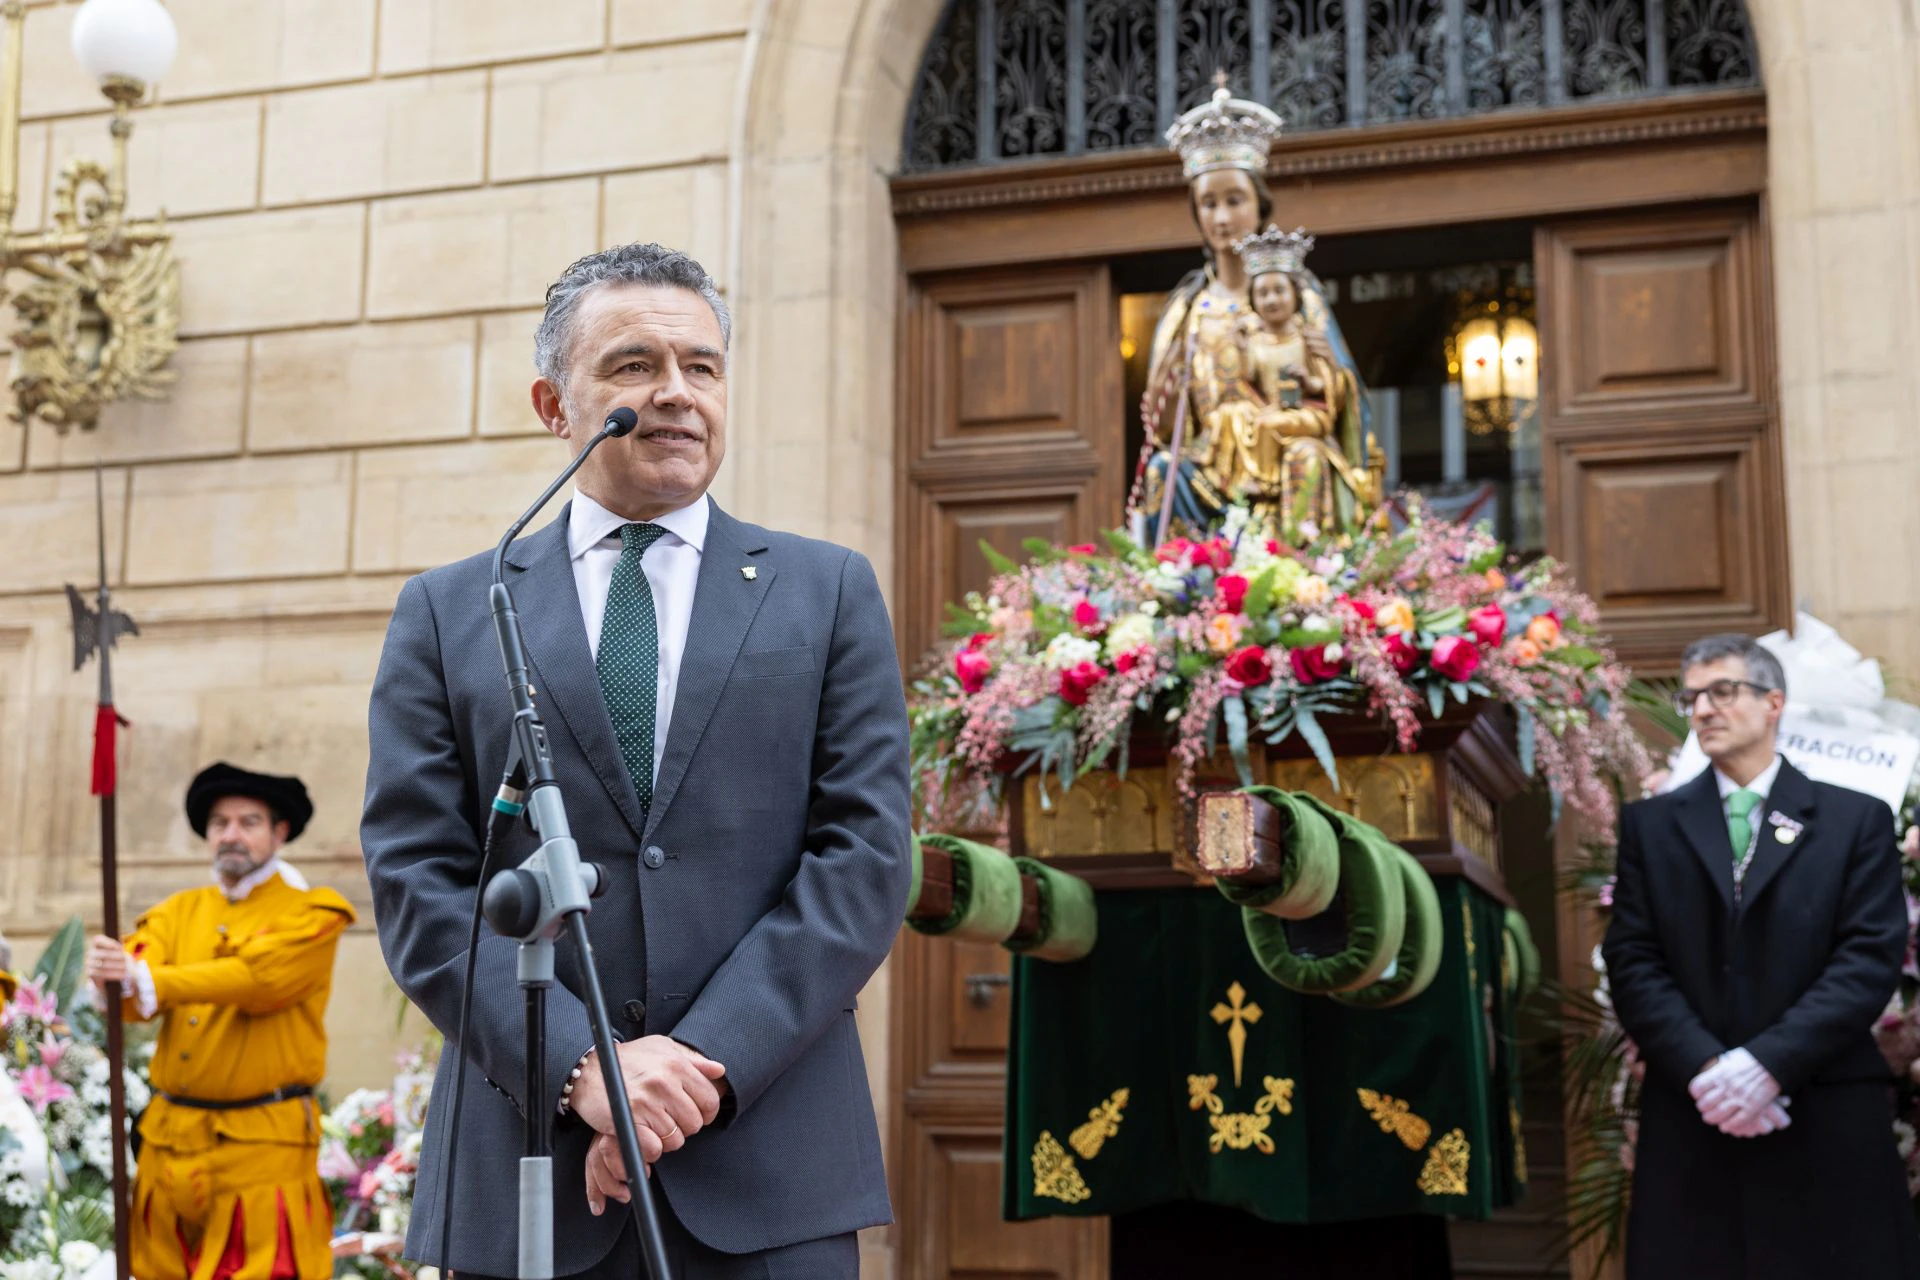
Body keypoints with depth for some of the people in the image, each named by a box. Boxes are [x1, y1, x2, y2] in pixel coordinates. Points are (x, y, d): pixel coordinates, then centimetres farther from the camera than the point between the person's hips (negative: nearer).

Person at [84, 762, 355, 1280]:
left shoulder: (312, 913, -2)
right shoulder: (180, 911, 14)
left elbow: (259, 980, -19)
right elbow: (141, 995, -2)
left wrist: (148, 981, -25)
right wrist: (114, 976, -26)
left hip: (262, 1145, -5)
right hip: (169, 1140, 5)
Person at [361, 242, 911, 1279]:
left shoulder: (829, 593, 7)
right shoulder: (446, 612, 8)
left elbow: (865, 855, -1)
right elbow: (417, 880, 1)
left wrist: (708, 1060, -11)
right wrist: (580, 1065, -12)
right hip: (525, 1155, 1)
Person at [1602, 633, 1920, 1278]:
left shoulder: (1856, 818, 8)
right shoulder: (1649, 825, 13)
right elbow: (1633, 962, 4)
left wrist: (1769, 1062, -15)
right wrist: (1704, 1067, -12)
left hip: (1828, 1123, -1)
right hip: (1690, 1119, 1)